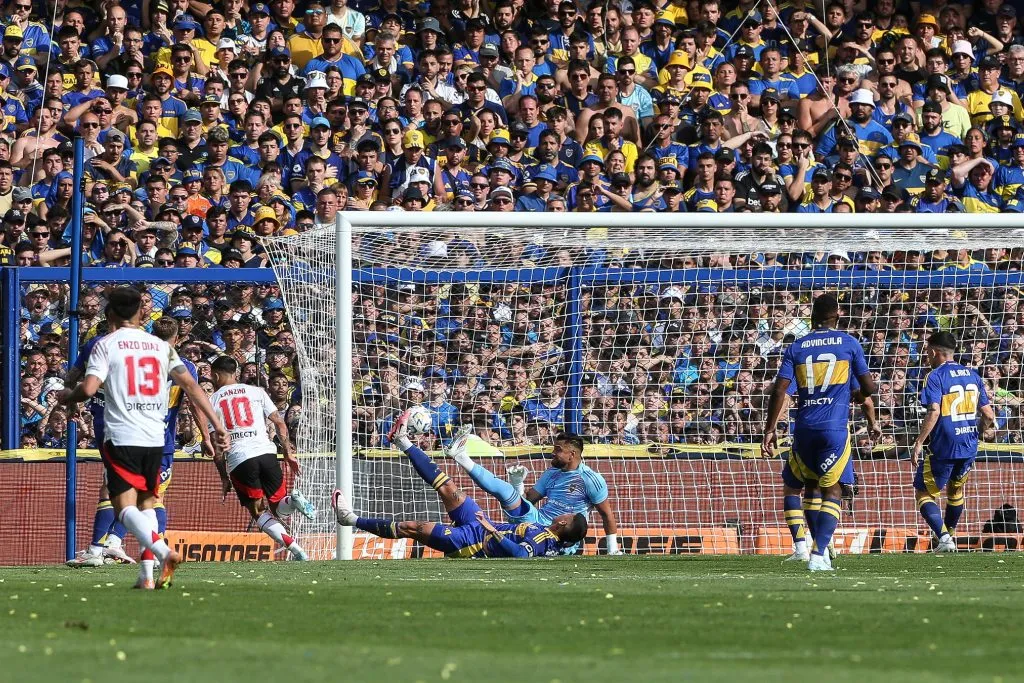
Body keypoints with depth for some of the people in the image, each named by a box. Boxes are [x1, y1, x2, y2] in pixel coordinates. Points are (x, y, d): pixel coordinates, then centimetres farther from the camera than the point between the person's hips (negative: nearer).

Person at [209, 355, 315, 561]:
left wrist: (224, 476, 14)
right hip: (266, 452, 2)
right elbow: (279, 422, 7)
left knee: (259, 512, 9)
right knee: (277, 506, 16)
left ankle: (294, 547, -13)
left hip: (238, 459, -2)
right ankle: (293, 500, -22)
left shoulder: (212, 401, 10)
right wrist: (289, 453, 13)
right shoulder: (256, 391, 15)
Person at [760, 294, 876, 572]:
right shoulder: (848, 344, 4)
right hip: (835, 428, -1)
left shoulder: (797, 347, 6)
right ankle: (818, 554, -15)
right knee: (831, 491, 0)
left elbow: (779, 390, -1)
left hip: (805, 428, 1)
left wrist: (770, 429, 4)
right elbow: (868, 388, 6)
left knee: (791, 486, 20)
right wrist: (854, 392, 29)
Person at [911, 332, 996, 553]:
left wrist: (918, 444, -21)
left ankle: (943, 537, -16)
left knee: (924, 493, 3)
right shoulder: (973, 375, 9)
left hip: (943, 448, -6)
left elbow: (934, 412, -23)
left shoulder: (935, 377, -10)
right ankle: (949, 535, 41)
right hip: (969, 447, 6)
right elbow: (988, 416, 8)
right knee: (955, 490, 28)